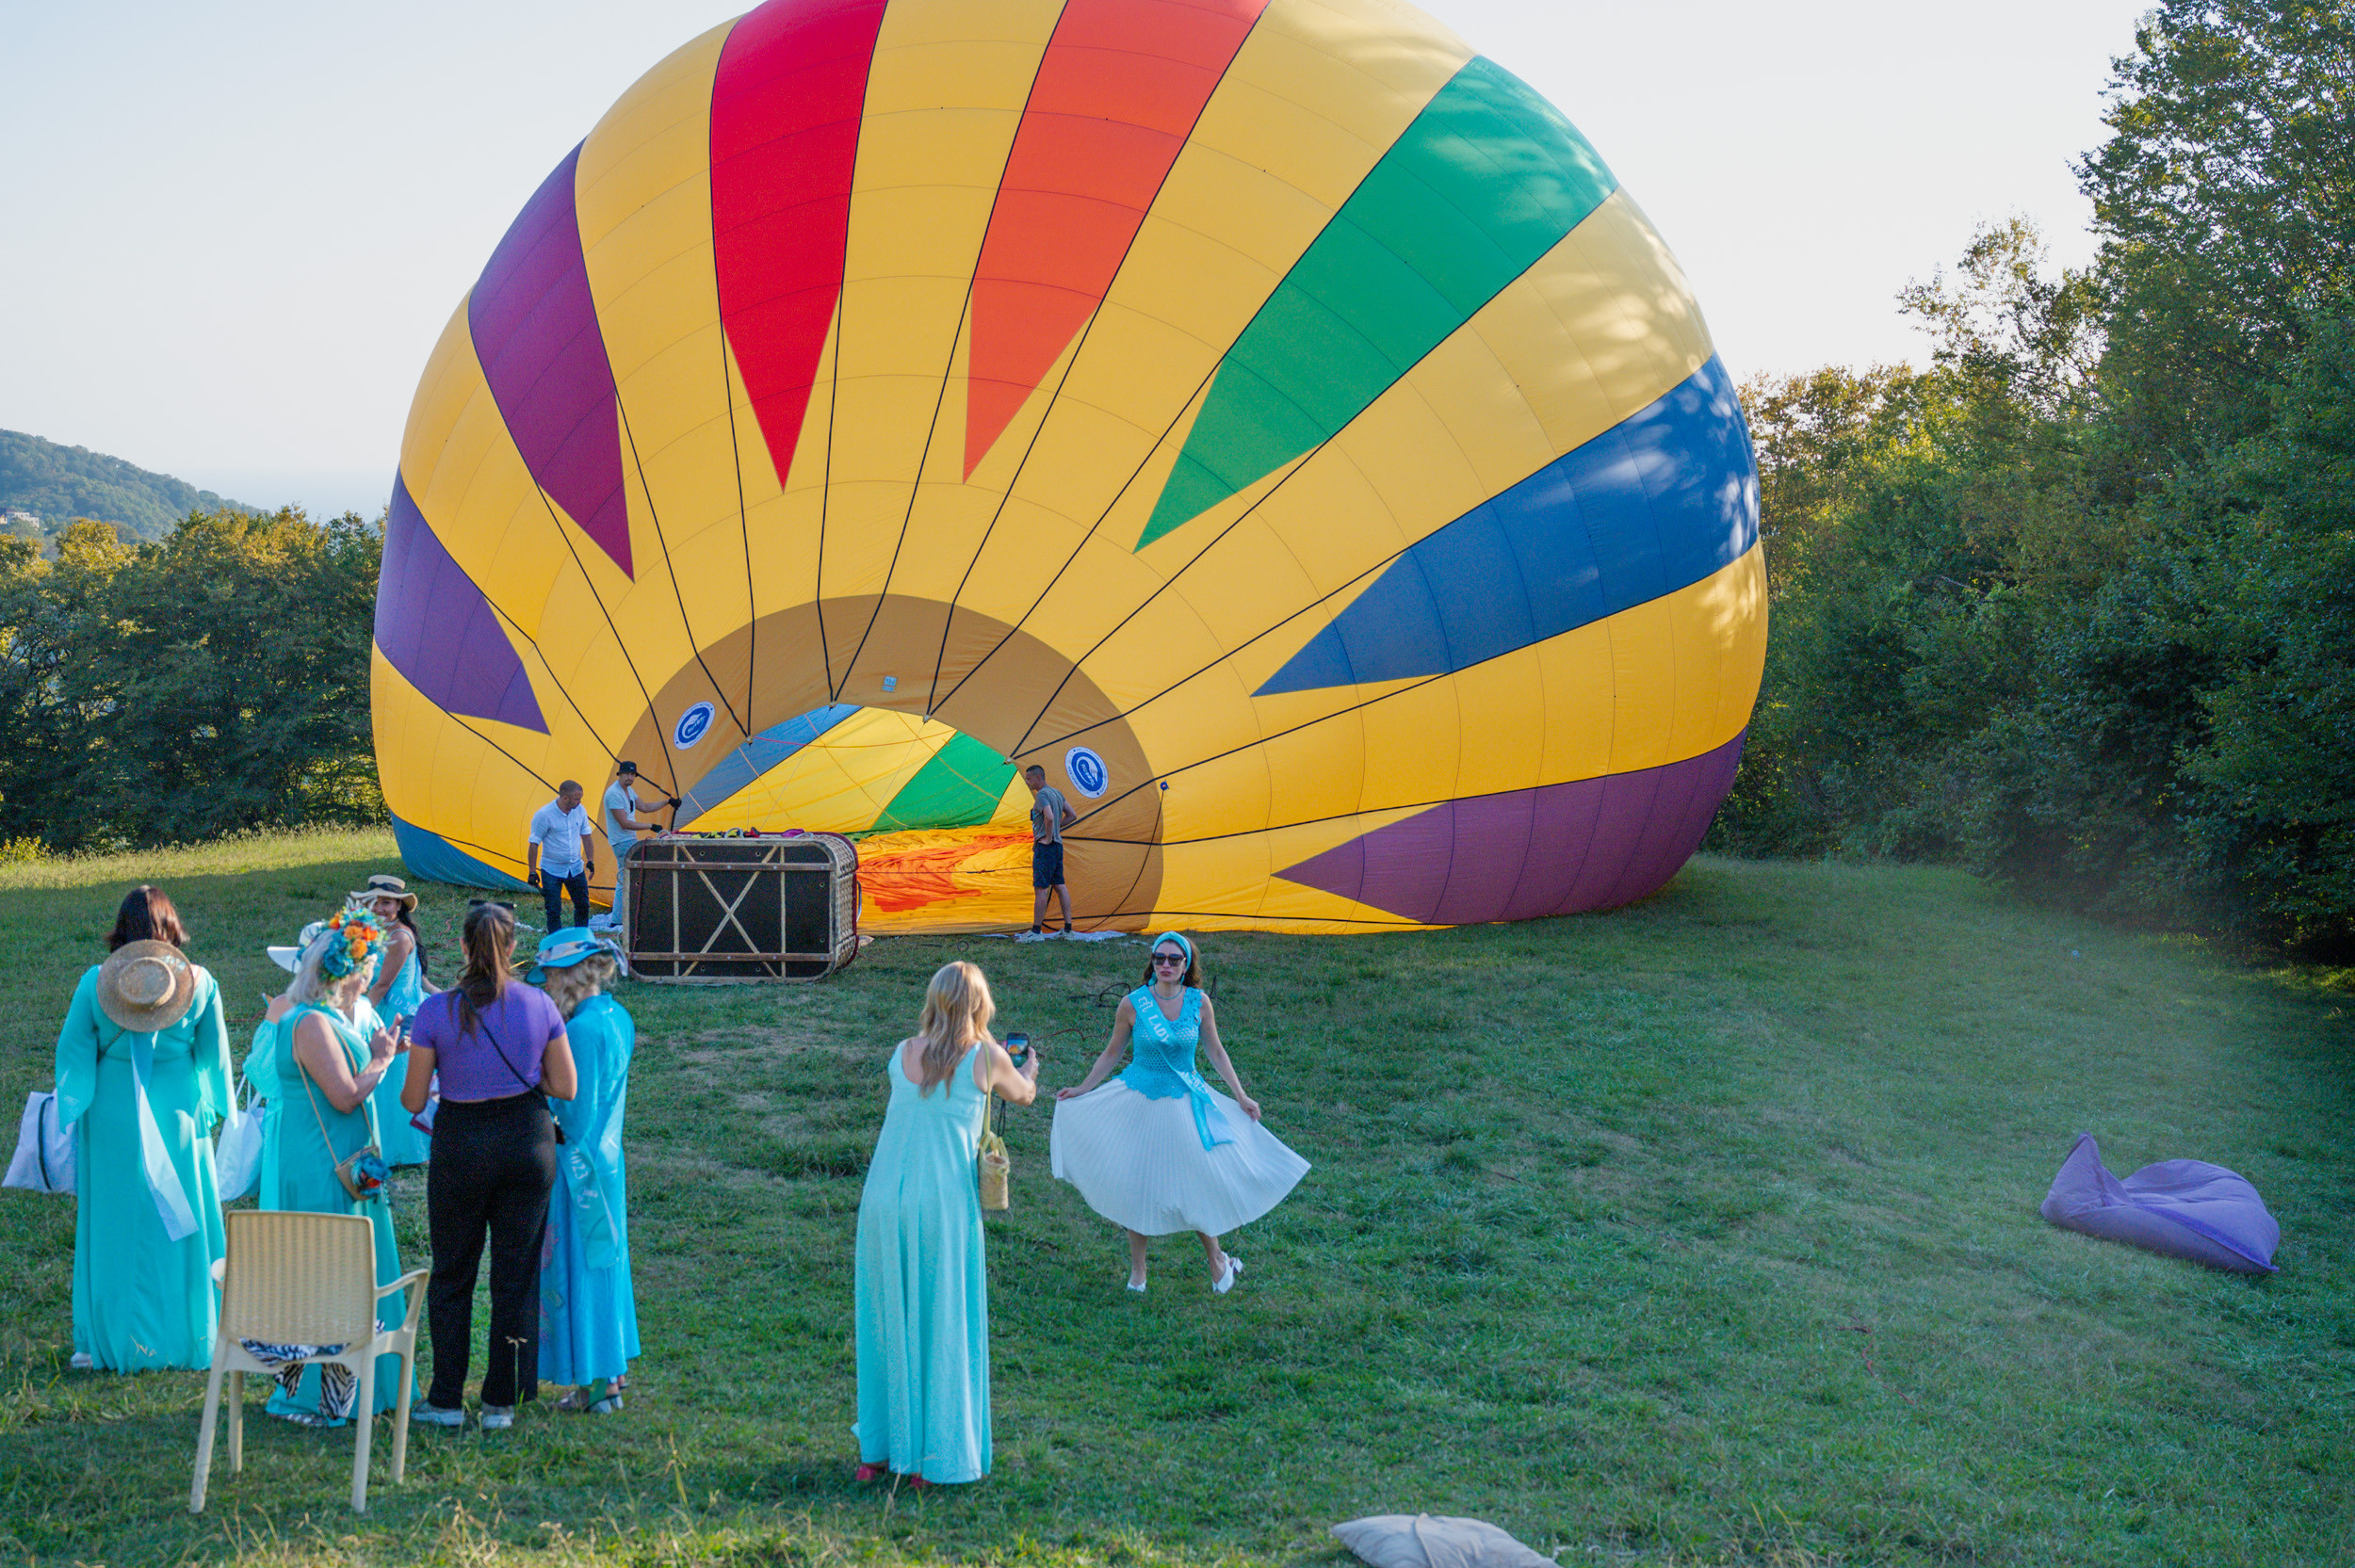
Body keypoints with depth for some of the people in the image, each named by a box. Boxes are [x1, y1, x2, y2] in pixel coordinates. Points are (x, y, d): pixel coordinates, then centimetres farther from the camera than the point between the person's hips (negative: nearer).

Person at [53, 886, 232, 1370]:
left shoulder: (95, 983, -6)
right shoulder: (200, 982, -5)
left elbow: (74, 1052, 1)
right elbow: (214, 1055, 2)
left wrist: (73, 1113, 12)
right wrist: (209, 1112, 13)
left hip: (113, 1120, 0)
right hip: (179, 1118, 0)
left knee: (114, 1230, 8)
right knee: (183, 1228, 10)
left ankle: (109, 1342, 12)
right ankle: (190, 1337, 15)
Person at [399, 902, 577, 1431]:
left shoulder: (437, 1010, -11)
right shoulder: (539, 1006, -6)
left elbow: (412, 1101, -6)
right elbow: (565, 1088, 0)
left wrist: (393, 1061, 13)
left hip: (460, 1146, -1)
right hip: (528, 1141, 1)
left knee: (452, 1274, 14)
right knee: (516, 1276, 10)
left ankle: (446, 1401, 18)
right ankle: (501, 1403, 15)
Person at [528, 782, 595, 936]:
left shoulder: (579, 810, -2)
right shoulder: (544, 815, -17)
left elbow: (586, 836, 12)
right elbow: (534, 844, -12)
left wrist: (590, 860, 7)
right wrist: (532, 871, -12)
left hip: (576, 869, 5)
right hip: (552, 870, -5)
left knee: (583, 906, 10)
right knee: (554, 911, -2)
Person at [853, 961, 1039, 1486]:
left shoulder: (902, 1054, 6)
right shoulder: (987, 1059, -1)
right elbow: (1023, 1095, 20)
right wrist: (1030, 1069, 44)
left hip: (885, 1198, 3)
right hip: (944, 1205, -3)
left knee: (887, 1323, 14)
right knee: (943, 1329, 7)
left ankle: (878, 1451, 22)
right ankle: (937, 1458, 11)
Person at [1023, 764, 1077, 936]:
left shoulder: (1042, 794, -13)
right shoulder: (1057, 793, 15)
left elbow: (1049, 818, -28)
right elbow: (1072, 815, 21)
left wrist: (1048, 837, -16)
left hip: (1045, 846, -10)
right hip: (1057, 845, 10)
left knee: (1040, 888, -7)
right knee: (1059, 885, 11)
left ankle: (1036, 931, -6)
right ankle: (1068, 929, 11)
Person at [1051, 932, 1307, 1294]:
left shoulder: (1199, 1002, -6)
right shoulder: (1133, 1004, -10)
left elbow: (1215, 1052, 6)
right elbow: (1112, 1054, 3)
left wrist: (1240, 1096, 5)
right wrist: (1082, 1089, 2)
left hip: (1186, 1102, 1)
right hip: (1140, 1101, -1)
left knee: (1200, 1181, 2)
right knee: (1138, 1184, 5)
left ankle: (1215, 1257, 27)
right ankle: (1137, 1269, 22)